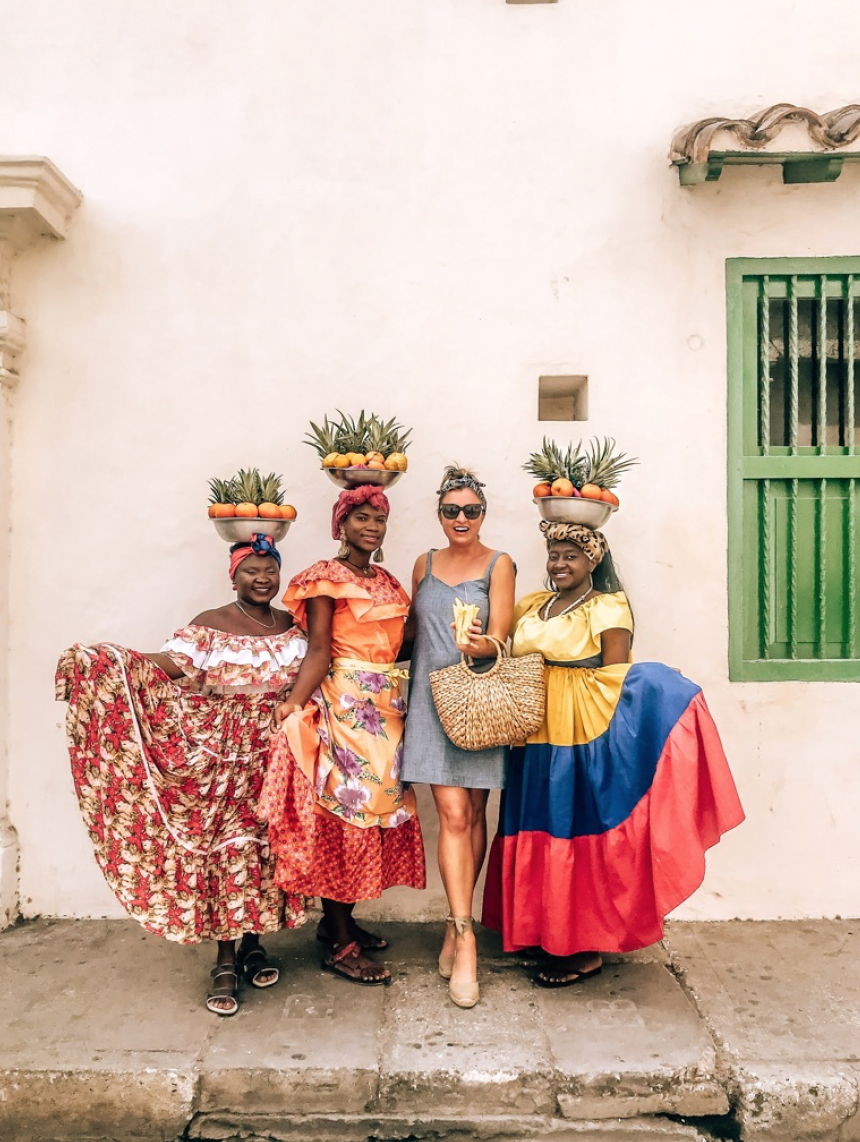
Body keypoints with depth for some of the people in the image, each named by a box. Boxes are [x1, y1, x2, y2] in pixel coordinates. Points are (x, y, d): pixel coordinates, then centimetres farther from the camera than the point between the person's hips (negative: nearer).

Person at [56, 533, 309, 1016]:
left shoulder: (294, 626, 8)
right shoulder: (209, 626, -3)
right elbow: (165, 666, -16)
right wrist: (102, 662, -28)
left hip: (275, 754, 3)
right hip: (222, 756, -3)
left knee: (266, 844, 7)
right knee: (226, 846, -4)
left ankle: (254, 943, 24)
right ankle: (226, 962, 8)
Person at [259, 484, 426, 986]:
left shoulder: (387, 582, 17)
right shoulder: (326, 578, -5)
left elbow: (400, 644, 12)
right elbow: (319, 649, -13)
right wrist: (295, 700, -26)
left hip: (387, 707, 8)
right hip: (344, 704, -7)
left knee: (377, 806, 10)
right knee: (344, 809, -4)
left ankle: (339, 919, 26)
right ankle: (342, 945, 5)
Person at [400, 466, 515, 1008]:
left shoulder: (499, 564, 1)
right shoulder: (425, 564, 11)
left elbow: (499, 638, -8)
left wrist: (480, 645, -29)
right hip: (434, 695, 1)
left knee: (474, 811, 7)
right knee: (452, 812, -6)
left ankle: (456, 924, 23)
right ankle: (465, 937, -1)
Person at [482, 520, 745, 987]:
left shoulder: (608, 608, -5)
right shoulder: (530, 606, 13)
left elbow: (617, 681, -10)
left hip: (584, 740, -6)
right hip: (535, 741, 6)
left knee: (581, 832, 1)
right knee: (540, 832, 12)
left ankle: (587, 949, 14)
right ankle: (544, 932, 28)